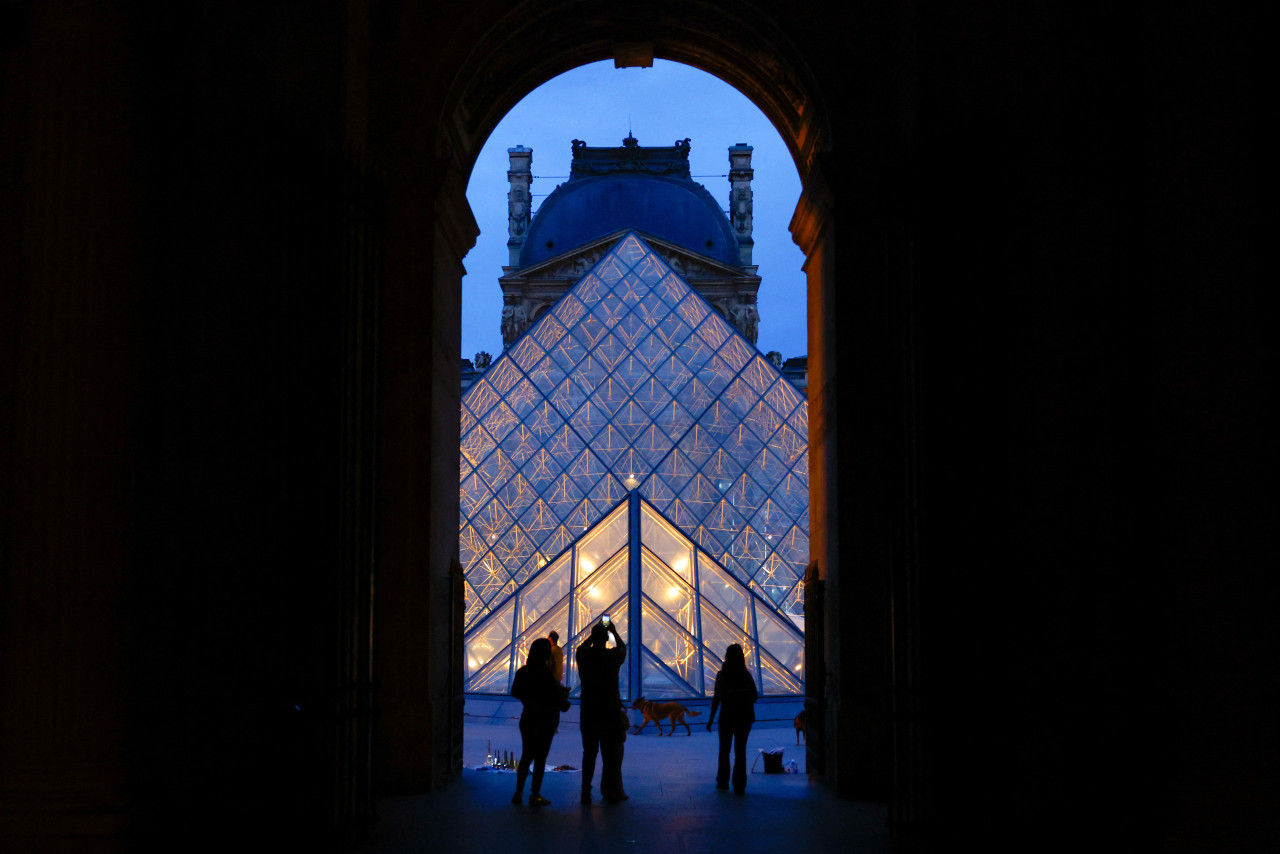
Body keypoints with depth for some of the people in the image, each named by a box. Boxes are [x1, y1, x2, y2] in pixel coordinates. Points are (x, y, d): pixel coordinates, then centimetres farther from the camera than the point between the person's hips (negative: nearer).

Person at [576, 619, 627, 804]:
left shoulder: (582, 655, -4)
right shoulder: (613, 656, -9)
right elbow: (623, 647, 15)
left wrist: (595, 632, 29)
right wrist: (614, 632, 27)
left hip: (588, 712, 2)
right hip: (610, 712, -2)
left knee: (588, 753, 9)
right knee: (611, 753, 4)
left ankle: (586, 792, 8)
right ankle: (611, 792, 6)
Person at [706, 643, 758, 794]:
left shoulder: (721, 675, -10)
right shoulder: (746, 675, -4)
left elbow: (716, 698, -10)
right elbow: (754, 696, -3)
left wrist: (710, 718, -4)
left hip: (727, 717, -1)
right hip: (744, 717, 1)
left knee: (724, 750, 14)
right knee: (741, 750, 7)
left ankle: (723, 782, 20)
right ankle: (739, 785, 5)